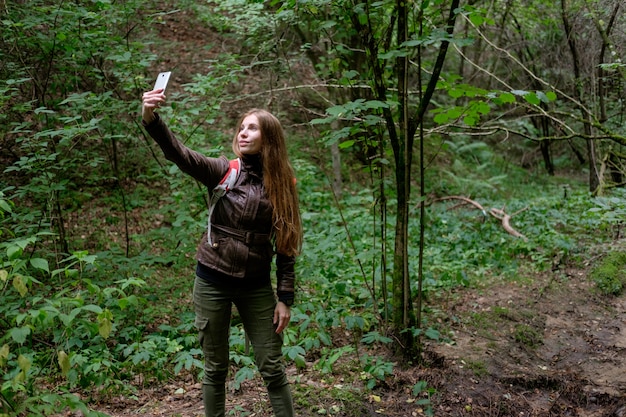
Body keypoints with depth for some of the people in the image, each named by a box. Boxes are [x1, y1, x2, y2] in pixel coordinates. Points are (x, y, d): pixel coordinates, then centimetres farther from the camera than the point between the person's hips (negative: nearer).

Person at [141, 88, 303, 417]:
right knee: (215, 368, 12)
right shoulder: (223, 171, -4)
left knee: (272, 368, 7)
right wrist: (151, 119, -39)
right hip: (213, 281, 0)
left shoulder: (282, 184, -1)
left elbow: (286, 244, 1)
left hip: (256, 285, 1)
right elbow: (180, 155, -22)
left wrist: (285, 297, -2)